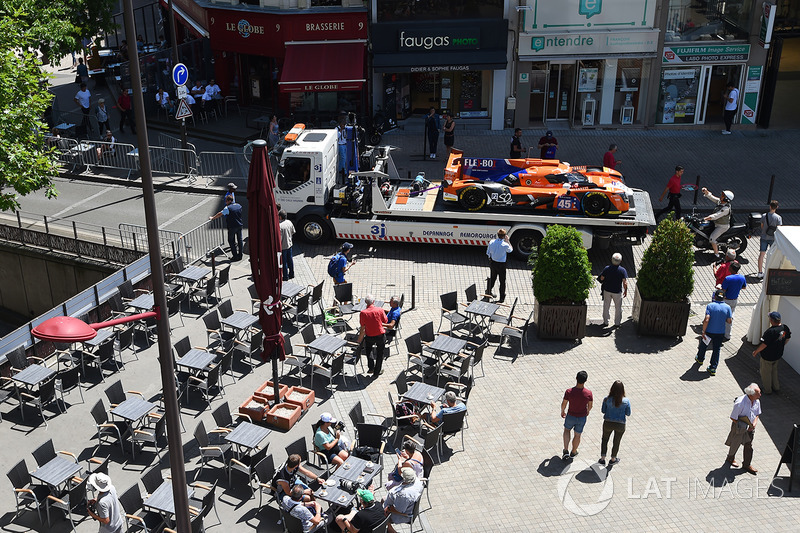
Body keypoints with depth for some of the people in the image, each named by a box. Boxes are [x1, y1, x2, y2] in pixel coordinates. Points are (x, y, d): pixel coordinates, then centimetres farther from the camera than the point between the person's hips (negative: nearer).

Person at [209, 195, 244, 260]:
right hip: (239, 225, 6)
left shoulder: (228, 208, -16)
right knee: (239, 239, 13)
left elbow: (220, 214, -9)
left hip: (232, 227, -6)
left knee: (231, 240, 6)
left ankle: (235, 256, 4)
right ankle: (240, 254, 19)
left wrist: (212, 218, 4)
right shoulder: (239, 206, 4)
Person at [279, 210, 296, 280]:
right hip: (289, 244, 7)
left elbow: (279, 238, -25)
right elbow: (293, 232, 9)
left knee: (284, 262, 6)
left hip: (283, 246, -7)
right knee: (290, 260, 20)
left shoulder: (280, 226, -27)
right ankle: (291, 274, 32)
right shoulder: (289, 222, -4)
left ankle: (285, 277, 16)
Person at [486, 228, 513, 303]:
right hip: (501, 264, -4)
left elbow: (488, 253, 0)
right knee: (502, 281, 11)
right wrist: (507, 241, 4)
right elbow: (511, 250, 1)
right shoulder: (505, 245, -23)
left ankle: (488, 292, 42)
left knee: (492, 278, 25)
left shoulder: (491, 242, -11)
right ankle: (502, 298, 19)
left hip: (492, 262, 4)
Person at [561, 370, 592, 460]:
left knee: (567, 430, 28)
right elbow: (590, 405, -5)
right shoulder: (588, 393, -23)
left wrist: (562, 412, 10)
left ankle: (566, 451, 22)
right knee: (577, 435, 22)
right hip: (582, 417, 0)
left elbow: (563, 404, -11)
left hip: (571, 416, 0)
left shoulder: (569, 392, -25)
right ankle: (573, 452, 42)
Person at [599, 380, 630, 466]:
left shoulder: (607, 399, -16)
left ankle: (602, 459, 28)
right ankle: (613, 459, 39)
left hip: (608, 423, 0)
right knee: (616, 442, 22)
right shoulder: (626, 401, -16)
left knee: (604, 439, 25)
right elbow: (628, 414, -6)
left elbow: (603, 411, -5)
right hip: (620, 425, 0)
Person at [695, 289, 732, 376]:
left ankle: (700, 359, 46)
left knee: (703, 346, 23)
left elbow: (706, 320, -21)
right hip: (720, 333, 2)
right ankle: (713, 368, 13)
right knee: (716, 350, 13)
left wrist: (703, 332, -14)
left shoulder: (710, 306, -14)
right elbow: (729, 321, -2)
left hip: (709, 331, -2)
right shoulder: (727, 307, -7)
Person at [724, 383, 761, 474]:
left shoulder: (757, 401, -12)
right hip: (739, 428, -5)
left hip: (750, 428, 5)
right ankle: (730, 458, 43)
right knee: (735, 444, 16)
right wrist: (743, 425, -18)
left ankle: (746, 465, 29)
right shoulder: (740, 403, -33)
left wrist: (754, 423, -10)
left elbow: (757, 414, 6)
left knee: (749, 446, 12)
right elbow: (733, 418, -22)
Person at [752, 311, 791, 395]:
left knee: (766, 373, 15)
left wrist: (756, 351, -12)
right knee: (774, 370, 29)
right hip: (778, 355, 7)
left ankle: (767, 390, 31)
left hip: (768, 357, -7)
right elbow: (788, 338, 7)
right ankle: (776, 387, 42)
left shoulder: (770, 331, -34)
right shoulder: (785, 327, -11)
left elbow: (764, 344, -28)